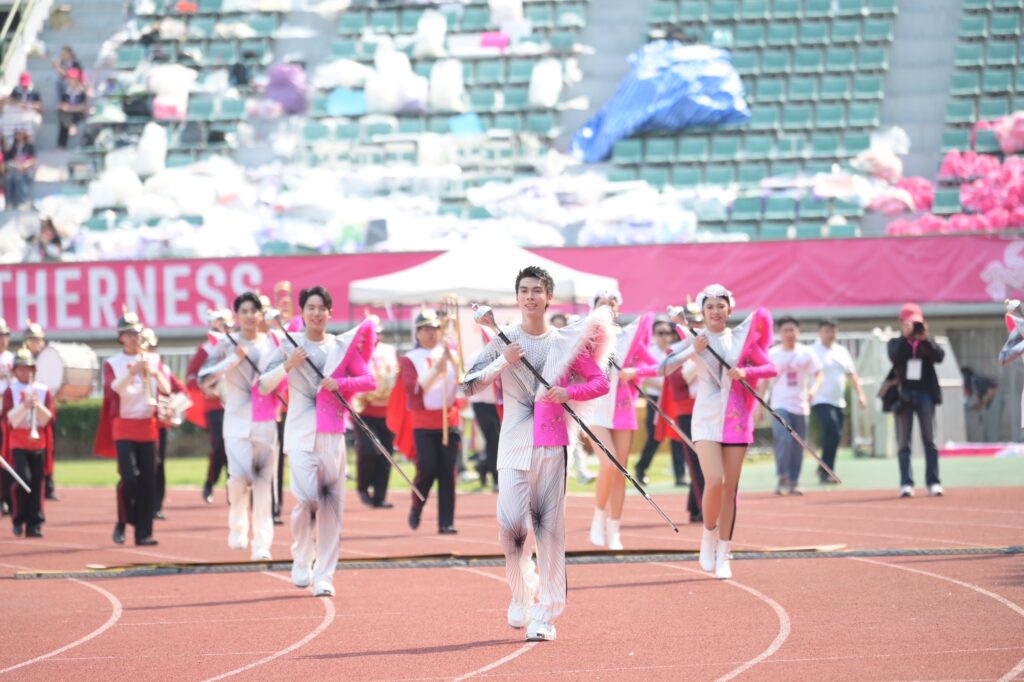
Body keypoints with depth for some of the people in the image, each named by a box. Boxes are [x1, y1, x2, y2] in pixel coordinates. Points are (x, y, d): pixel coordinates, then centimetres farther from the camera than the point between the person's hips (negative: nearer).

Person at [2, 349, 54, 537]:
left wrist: (37, 405, -15)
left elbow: (48, 419, 1)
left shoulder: (43, 390, 7)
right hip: (18, 442, -2)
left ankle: (34, 525, 5)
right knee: (24, 478, -17)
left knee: (37, 483, -1)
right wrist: (25, 405, -20)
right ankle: (19, 518, 2)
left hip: (38, 442, 2)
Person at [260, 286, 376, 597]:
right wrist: (287, 365, -12)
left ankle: (324, 576, 5)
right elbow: (263, 386, 3)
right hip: (301, 433, -2)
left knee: (332, 504, -1)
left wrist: (341, 383, -9)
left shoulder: (343, 346, 9)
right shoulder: (290, 346, 5)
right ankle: (301, 560, 9)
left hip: (332, 434, 2)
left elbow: (370, 381, 7)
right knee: (308, 497, -15)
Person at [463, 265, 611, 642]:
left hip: (552, 444, 0)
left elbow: (601, 382, 10)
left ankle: (546, 615, 0)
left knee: (550, 529, -2)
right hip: (514, 444, 0)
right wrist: (504, 362, -12)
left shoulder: (567, 341, 8)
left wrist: (570, 392, -8)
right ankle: (521, 593, 16)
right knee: (511, 523, -11)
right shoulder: (503, 342, 7)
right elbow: (469, 384, 0)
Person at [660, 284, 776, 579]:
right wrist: (694, 350, -16)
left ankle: (723, 555, 9)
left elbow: (771, 368, 12)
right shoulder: (694, 340, 1)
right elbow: (663, 368, -8)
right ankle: (709, 536, 7)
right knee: (715, 481, -18)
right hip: (706, 421, -2)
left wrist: (746, 371, -1)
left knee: (730, 488, 2)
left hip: (736, 421, 2)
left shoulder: (741, 338, 6)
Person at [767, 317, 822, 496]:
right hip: (780, 405, -2)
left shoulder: (806, 353, 4)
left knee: (798, 446, 5)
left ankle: (794, 482, 15)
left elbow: (818, 374, 4)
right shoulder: (772, 354, 3)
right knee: (783, 439, -21)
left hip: (800, 405, 2)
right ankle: (782, 479, -16)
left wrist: (814, 388, -16)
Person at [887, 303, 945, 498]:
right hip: (904, 394, -1)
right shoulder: (897, 343, 7)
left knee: (929, 440, -1)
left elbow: (939, 356, -8)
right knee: (903, 443, -2)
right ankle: (906, 484, -1)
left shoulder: (928, 344, 11)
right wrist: (907, 337, -20)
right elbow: (895, 357, -14)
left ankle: (933, 482, 1)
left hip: (925, 394, 1)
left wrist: (924, 339, -19)